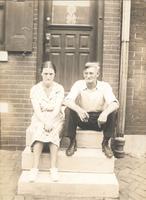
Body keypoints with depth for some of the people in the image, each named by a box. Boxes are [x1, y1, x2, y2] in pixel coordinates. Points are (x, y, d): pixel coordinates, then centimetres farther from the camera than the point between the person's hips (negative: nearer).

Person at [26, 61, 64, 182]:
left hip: (55, 119, 0)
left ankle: (54, 169, -35)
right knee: (39, 131, -33)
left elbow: (57, 108, -9)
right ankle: (35, 168, -36)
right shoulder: (35, 89, 2)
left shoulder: (59, 89, 3)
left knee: (53, 132, -33)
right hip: (39, 119, 0)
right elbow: (36, 109, -8)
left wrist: (50, 121, -26)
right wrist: (44, 122, -24)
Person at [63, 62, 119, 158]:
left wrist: (105, 113, -45)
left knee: (113, 112, -27)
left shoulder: (105, 86, -8)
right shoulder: (78, 84, -7)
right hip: (82, 119, 0)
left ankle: (106, 143, -8)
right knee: (69, 110, -26)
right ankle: (72, 142, -9)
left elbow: (115, 103, -23)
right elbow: (67, 100, -22)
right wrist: (78, 109, -44)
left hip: (99, 119, 0)